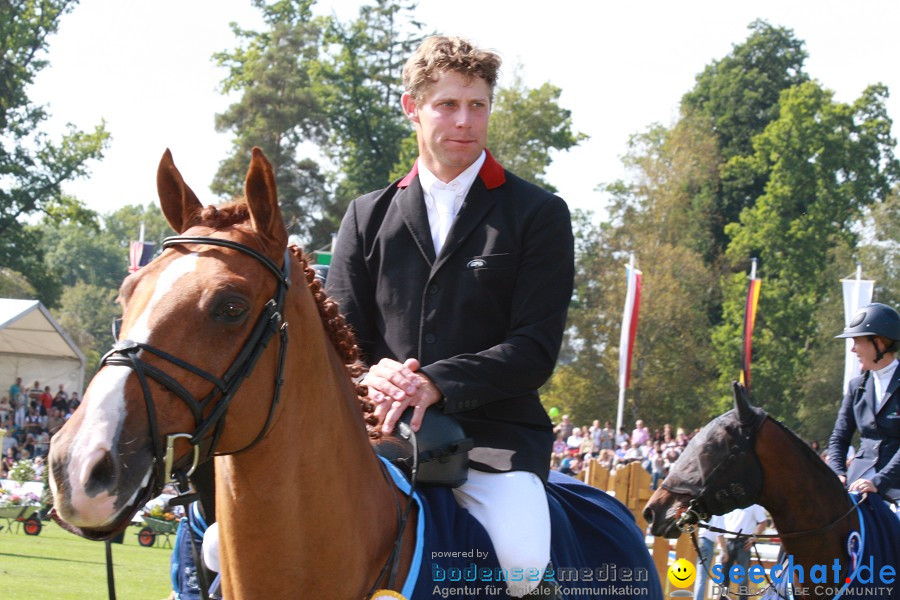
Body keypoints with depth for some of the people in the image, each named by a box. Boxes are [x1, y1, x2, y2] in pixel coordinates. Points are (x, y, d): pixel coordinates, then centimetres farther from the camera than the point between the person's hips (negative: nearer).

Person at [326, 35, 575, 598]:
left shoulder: (538, 214, 6)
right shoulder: (368, 217, 17)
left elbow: (537, 348, -3)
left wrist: (439, 381, -18)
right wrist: (371, 374, -11)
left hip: (495, 436, -2)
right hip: (383, 434, 3)